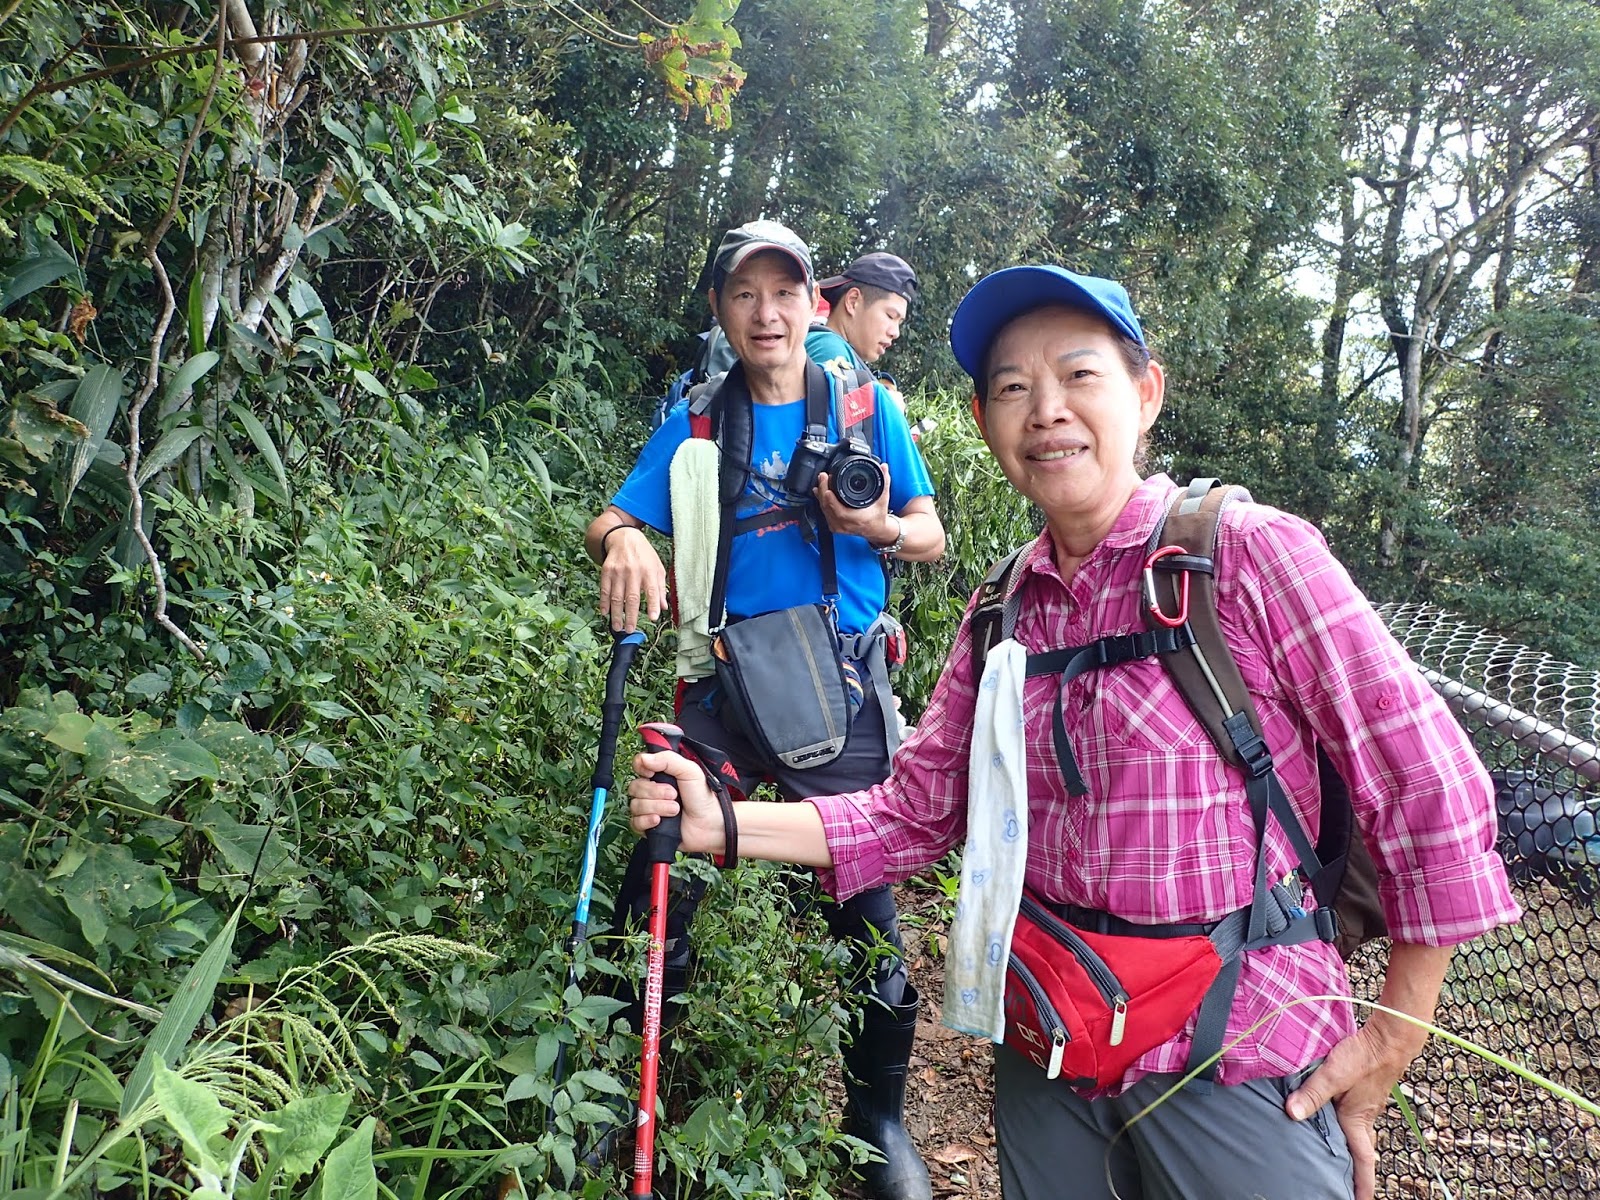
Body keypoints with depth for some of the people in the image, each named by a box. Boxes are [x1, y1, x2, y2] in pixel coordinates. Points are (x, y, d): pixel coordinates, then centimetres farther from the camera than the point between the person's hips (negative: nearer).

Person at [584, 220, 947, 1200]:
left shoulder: (868, 404, 4)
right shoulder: (696, 420, 7)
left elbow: (933, 537, 6)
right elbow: (614, 521, 3)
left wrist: (881, 527, -17)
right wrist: (624, 541, -21)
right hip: (726, 679, 1)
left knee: (866, 897, 5)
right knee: (657, 884, 1)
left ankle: (879, 1116, 27)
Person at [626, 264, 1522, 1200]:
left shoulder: (1252, 553, -14)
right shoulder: (1004, 608, 2)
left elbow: (1433, 790, -13)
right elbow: (916, 809, 2)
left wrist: (1391, 1037, -9)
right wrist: (721, 823, -8)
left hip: (1239, 1058, -5)